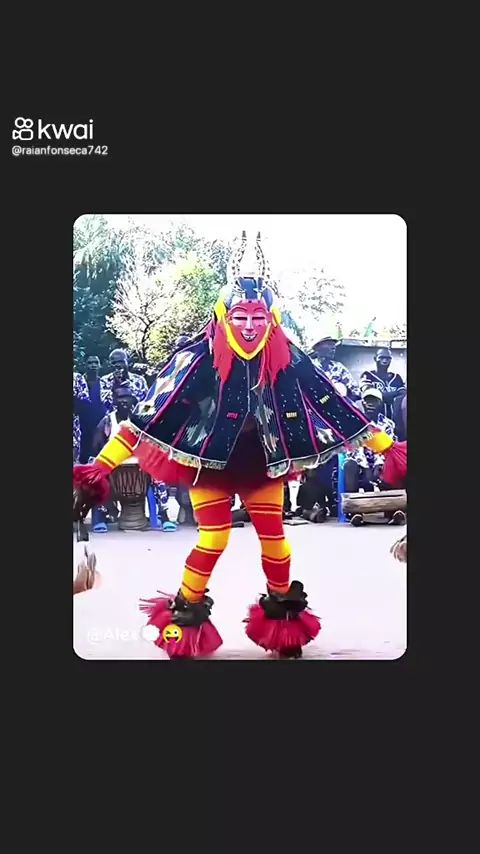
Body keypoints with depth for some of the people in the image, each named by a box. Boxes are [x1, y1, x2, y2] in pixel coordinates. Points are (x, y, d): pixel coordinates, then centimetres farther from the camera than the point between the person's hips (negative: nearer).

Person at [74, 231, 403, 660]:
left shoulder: (287, 358, -13)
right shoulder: (201, 357, -21)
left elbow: (334, 405, -7)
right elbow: (153, 409, -24)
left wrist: (388, 448, -6)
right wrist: (101, 467, -29)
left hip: (263, 461, 3)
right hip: (209, 459, -2)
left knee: (273, 537, 3)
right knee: (215, 538, -8)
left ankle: (284, 613, 26)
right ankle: (185, 616, 13)